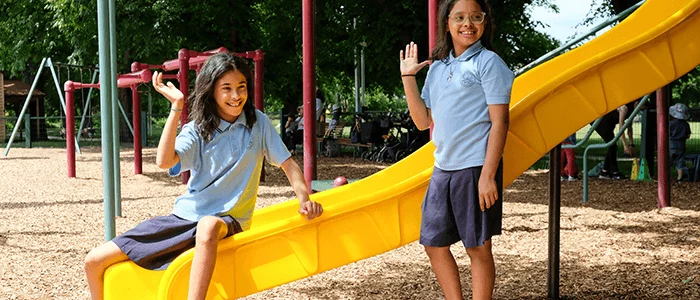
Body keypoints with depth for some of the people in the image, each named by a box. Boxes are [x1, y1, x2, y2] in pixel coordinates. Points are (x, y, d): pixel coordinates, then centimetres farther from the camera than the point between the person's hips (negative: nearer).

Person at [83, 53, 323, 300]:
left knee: (209, 225, -45)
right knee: (94, 261, -5)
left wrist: (305, 200, -14)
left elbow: (287, 163, 5)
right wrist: (176, 107, -21)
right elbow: (164, 161, -18)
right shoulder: (197, 131, 0)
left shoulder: (258, 123, 1)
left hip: (227, 219, -3)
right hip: (184, 216, 3)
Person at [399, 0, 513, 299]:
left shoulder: (488, 62, -5)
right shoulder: (437, 67, 13)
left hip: (476, 169, -7)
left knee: (478, 248, 1)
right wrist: (408, 77, 7)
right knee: (433, 243, 10)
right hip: (443, 170, 7)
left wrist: (488, 175, -17)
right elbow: (423, 120, 13)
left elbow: (499, 122, -10)